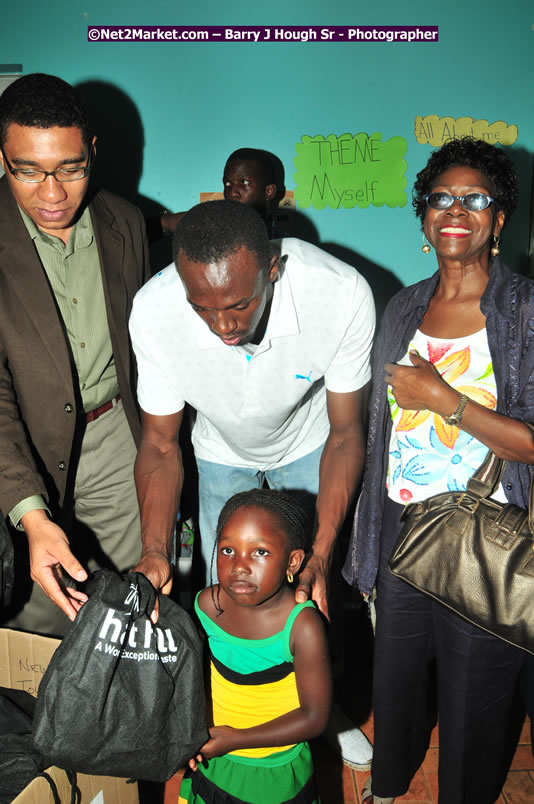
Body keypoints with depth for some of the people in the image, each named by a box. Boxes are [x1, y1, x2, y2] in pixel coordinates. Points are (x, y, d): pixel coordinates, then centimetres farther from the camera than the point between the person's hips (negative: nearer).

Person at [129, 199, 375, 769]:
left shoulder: (342, 295, -38)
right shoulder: (154, 311, -35)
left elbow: (345, 433, -24)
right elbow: (160, 445, -21)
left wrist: (320, 555, -32)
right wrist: (154, 552, -36)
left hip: (308, 446, 0)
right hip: (222, 454, 1)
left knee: (318, 592, 8)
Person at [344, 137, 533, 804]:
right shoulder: (404, 309, 5)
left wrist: (442, 398, -21)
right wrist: (361, 532, 13)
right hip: (400, 529, 5)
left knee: (472, 693, 13)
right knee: (395, 672, 21)